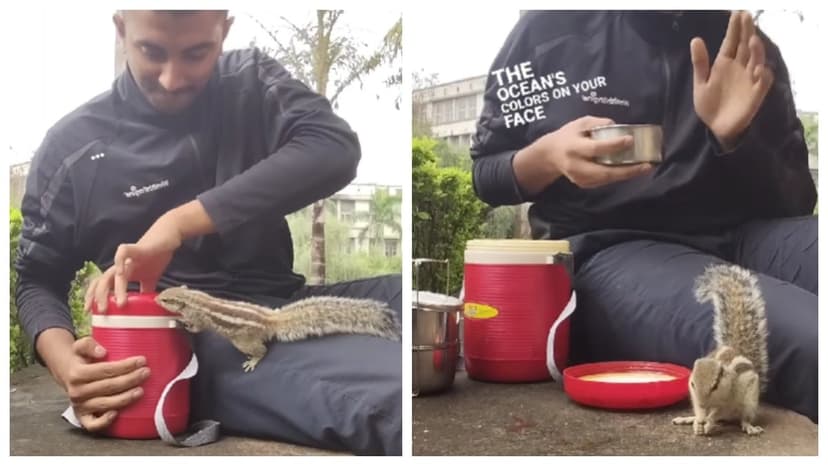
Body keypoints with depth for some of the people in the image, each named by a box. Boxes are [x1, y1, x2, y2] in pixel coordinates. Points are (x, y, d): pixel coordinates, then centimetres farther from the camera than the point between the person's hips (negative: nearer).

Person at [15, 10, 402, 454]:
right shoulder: (73, 146, 6)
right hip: (195, 338, -4)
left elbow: (335, 149, -10)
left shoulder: (253, 83, 10)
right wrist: (63, 359, -10)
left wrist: (178, 223, -19)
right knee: (394, 396, -36)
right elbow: (37, 280, 15)